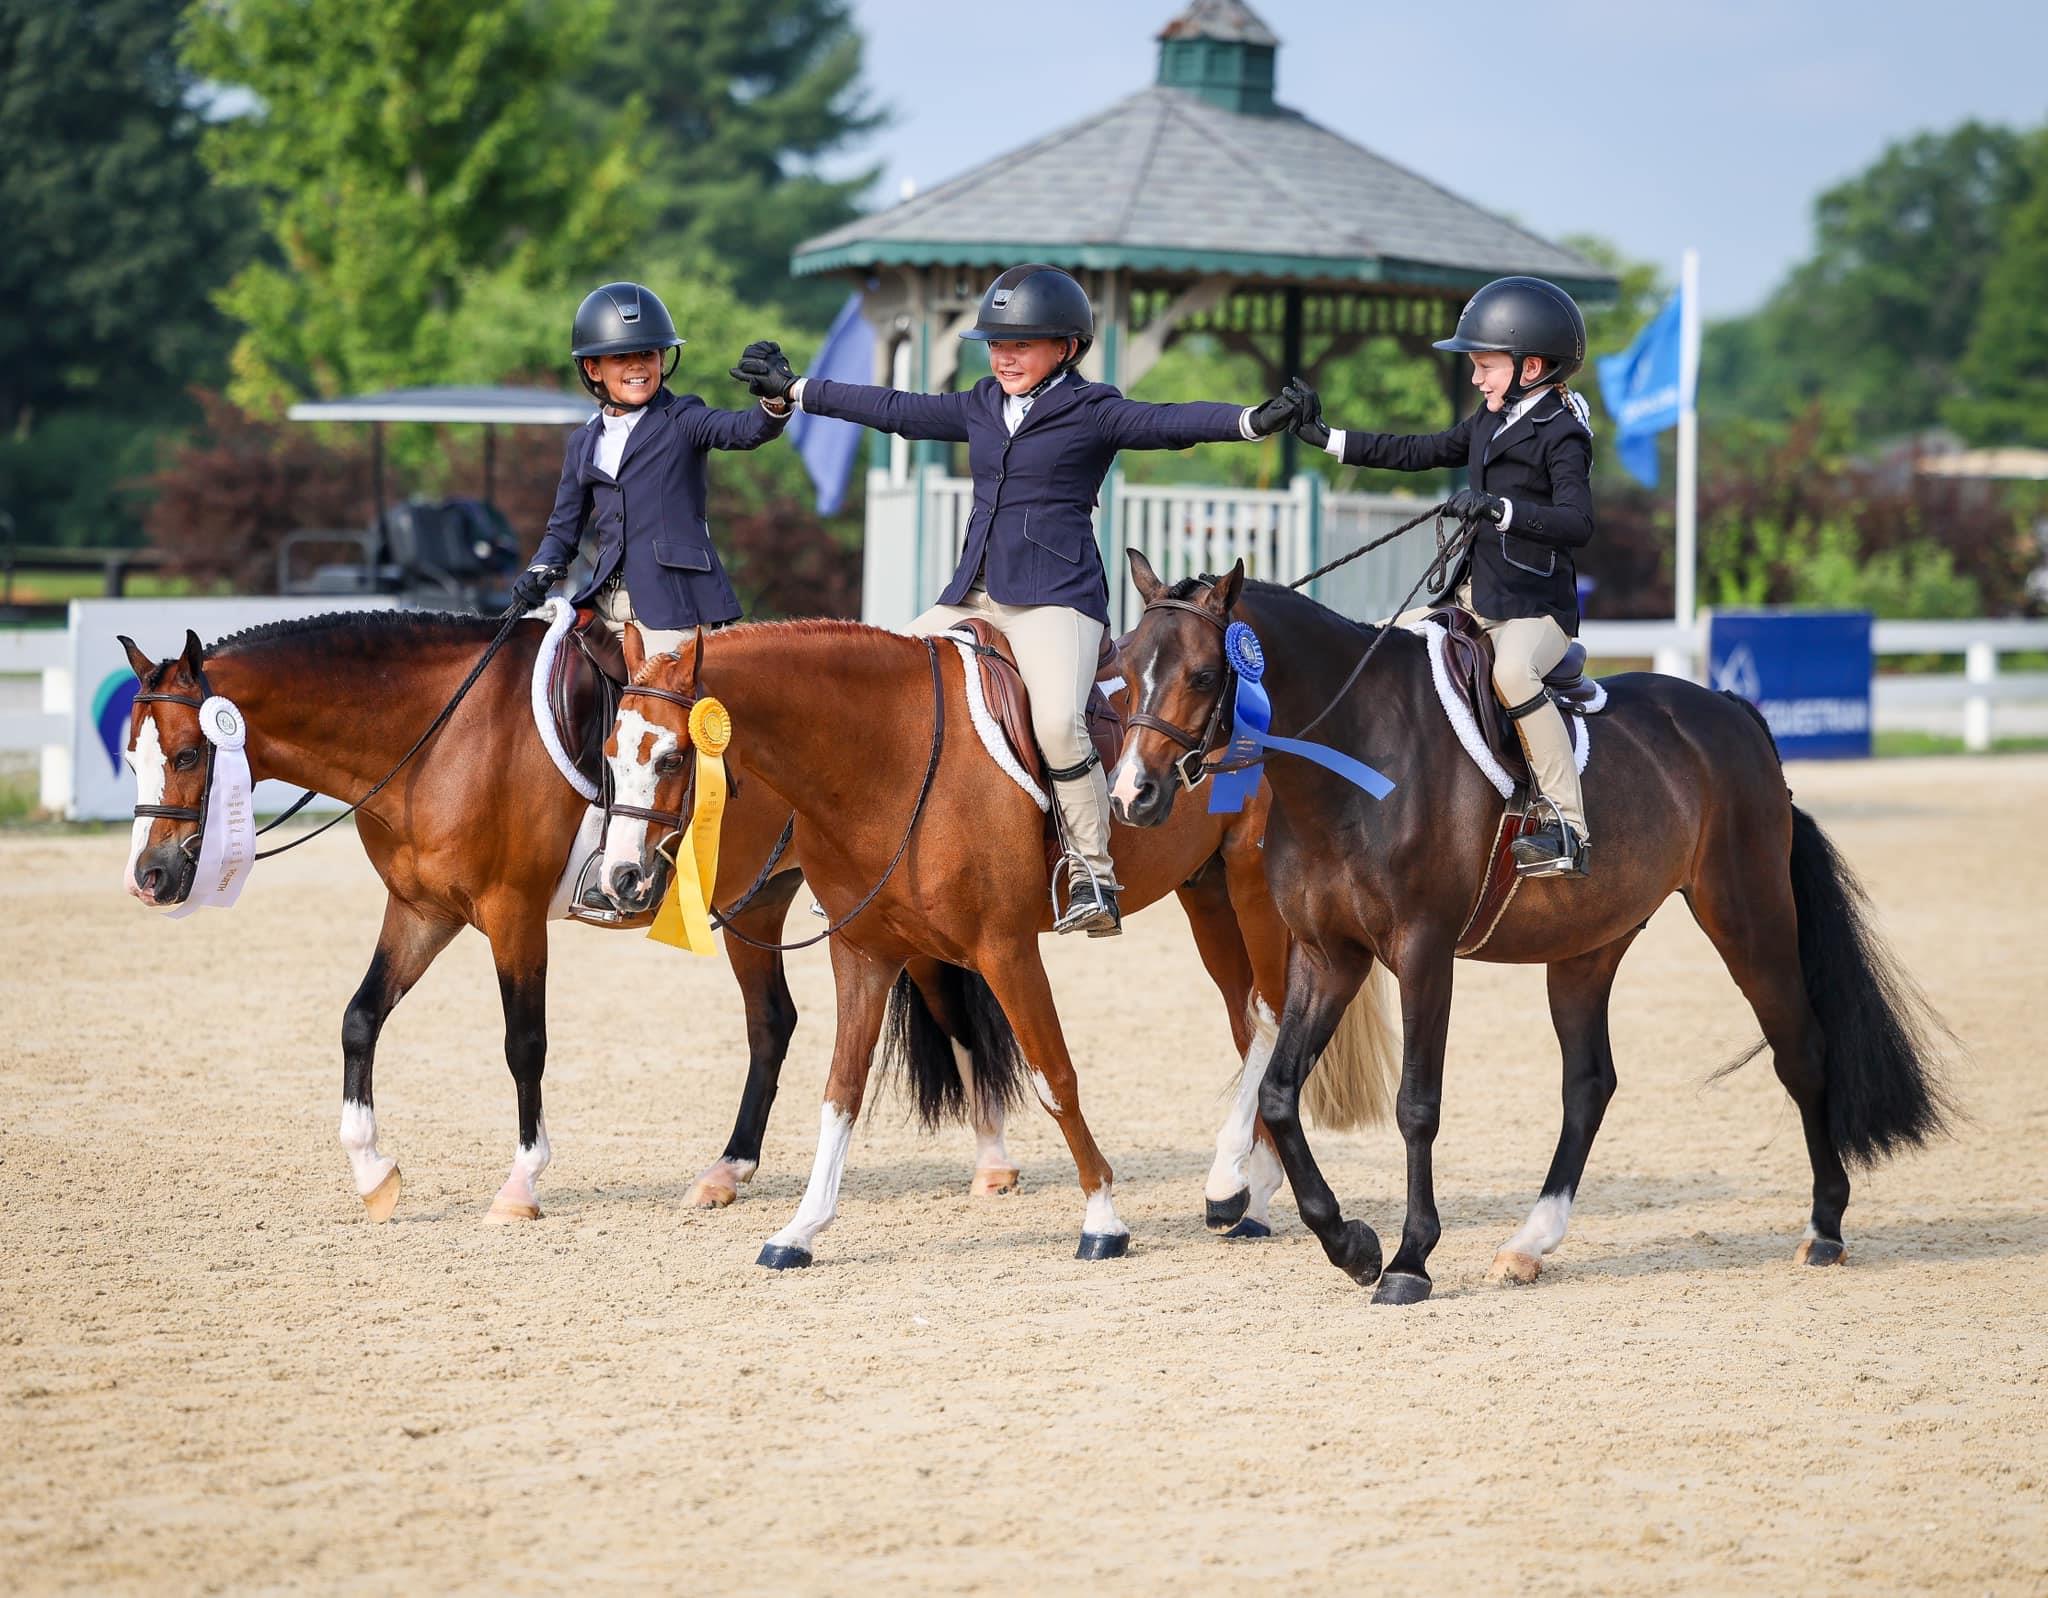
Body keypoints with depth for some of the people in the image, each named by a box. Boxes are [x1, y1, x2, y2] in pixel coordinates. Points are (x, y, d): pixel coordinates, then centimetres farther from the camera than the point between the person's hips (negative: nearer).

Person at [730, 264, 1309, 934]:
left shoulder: (1092, 413, -3)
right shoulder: (980, 409, 16)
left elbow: (1168, 424, -16)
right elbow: (894, 410, 23)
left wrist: (1254, 420, -34)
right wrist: (794, 389, 28)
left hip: (1055, 599, -7)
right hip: (974, 596, 7)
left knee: (1058, 722, -30)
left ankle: (1094, 878, -22)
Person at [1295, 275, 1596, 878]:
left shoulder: (1561, 436, -12)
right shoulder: (1488, 424, 15)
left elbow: (1576, 523, -24)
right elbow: (1417, 451, 24)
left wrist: (1498, 508, -35)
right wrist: (1325, 437, 22)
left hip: (1538, 605, -10)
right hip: (1477, 594, 10)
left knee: (1511, 671, -38)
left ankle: (1567, 828, -39)